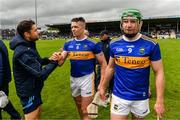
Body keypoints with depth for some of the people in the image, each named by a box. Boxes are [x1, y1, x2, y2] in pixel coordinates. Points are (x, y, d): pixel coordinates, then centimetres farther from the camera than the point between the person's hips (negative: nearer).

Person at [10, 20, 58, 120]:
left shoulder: (28, 46, 3)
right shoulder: (23, 52, -30)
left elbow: (36, 62, 13)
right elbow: (41, 74, -30)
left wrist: (48, 59, -6)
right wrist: (55, 62, -18)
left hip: (33, 89, 10)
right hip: (28, 92, -9)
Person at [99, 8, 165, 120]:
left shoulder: (151, 45, -11)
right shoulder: (114, 44, -3)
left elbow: (159, 73, -8)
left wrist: (160, 100, -12)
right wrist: (103, 87, 13)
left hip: (141, 97, -1)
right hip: (119, 96, 1)